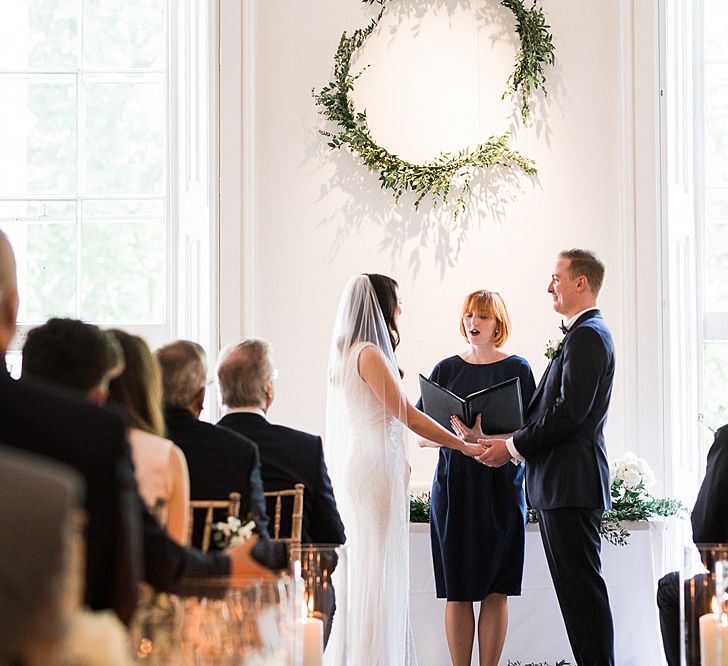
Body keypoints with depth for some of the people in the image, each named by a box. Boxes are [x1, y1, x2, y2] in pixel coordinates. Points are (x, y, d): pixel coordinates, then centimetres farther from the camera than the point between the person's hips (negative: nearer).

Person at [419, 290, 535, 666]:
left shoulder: (517, 369, 4)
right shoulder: (447, 370, 8)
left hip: (501, 486, -1)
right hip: (454, 484, 1)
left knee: (495, 589, 0)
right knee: (457, 591, 0)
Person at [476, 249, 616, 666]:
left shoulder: (587, 336, -13)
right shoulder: (584, 334, 20)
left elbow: (568, 413, -19)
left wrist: (513, 447, -11)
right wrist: (510, 441, 9)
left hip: (572, 485, -10)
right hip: (562, 485, 10)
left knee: (581, 587, -8)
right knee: (576, 586, 11)